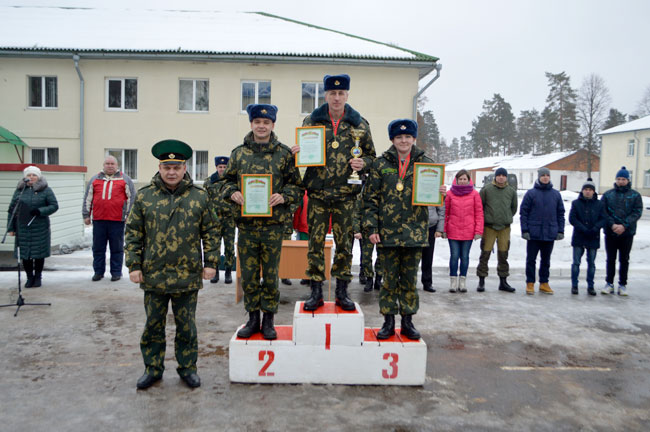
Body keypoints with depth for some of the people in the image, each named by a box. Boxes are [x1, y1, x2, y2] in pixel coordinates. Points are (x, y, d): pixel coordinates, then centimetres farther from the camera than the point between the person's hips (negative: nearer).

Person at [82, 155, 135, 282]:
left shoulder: (125, 179, 8)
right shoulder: (95, 179, 14)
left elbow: (131, 198, 6)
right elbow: (88, 198, 14)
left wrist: (129, 215, 1)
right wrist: (86, 215, 9)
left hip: (117, 220, -2)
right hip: (98, 219, 2)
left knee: (117, 248, 3)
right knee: (98, 247, 7)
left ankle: (116, 272, 12)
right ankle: (98, 271, 18)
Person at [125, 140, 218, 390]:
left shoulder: (199, 197, 2)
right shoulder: (144, 196, 2)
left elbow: (210, 232, 5)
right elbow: (133, 233, 4)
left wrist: (210, 262, 0)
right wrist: (134, 265, -1)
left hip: (188, 276, 0)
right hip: (153, 275, 1)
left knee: (186, 326, 11)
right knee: (153, 325, 12)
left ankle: (187, 367, 26)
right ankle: (153, 369, 28)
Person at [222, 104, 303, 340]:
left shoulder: (284, 153, 3)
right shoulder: (239, 152, 8)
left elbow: (297, 185, 5)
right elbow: (228, 180, 15)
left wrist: (283, 196, -14)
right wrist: (233, 193, -6)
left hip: (273, 223, -2)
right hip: (246, 223, 2)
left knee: (271, 274, 6)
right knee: (248, 275, 8)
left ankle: (268, 320, 21)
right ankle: (253, 318, 23)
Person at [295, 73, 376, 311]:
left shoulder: (359, 124, 6)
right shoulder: (311, 121, 6)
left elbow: (371, 155, 12)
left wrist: (362, 163, -10)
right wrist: (298, 153, -10)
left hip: (346, 194, 0)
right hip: (318, 193, 0)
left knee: (344, 243, 6)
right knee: (316, 242, 2)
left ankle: (342, 292, 19)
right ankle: (316, 292, 15)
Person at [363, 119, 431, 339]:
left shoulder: (425, 163, 8)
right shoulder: (381, 164, 4)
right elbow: (371, 198, 2)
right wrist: (372, 227, -5)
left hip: (414, 232, 1)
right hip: (387, 232, -1)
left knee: (410, 278, 9)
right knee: (389, 278, 6)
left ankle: (407, 321, 22)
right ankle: (388, 321, 19)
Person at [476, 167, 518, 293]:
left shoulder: (511, 191, 8)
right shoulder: (486, 189, -1)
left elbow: (514, 208, 19)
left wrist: (507, 218, 13)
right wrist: (485, 218, 4)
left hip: (505, 227, 3)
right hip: (489, 226, -3)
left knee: (503, 255, 8)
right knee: (485, 253, -3)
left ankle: (503, 281, 17)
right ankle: (481, 281, 5)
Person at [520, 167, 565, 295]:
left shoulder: (556, 194, 8)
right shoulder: (531, 193, -2)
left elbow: (560, 213, 10)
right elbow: (523, 212, -4)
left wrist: (560, 230, 4)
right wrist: (525, 230, -10)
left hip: (550, 234, 3)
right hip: (534, 234, -3)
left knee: (546, 260, 12)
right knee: (531, 260, 3)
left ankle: (544, 283, 21)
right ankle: (530, 284, 11)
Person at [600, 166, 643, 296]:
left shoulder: (635, 195, 2)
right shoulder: (608, 194, 4)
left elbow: (637, 212, -6)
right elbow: (602, 212, -2)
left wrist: (624, 225, -17)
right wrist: (612, 225, -16)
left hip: (627, 233, -1)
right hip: (610, 232, 1)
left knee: (624, 260, 7)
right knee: (611, 259, 8)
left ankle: (622, 285, 16)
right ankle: (609, 284, 16)